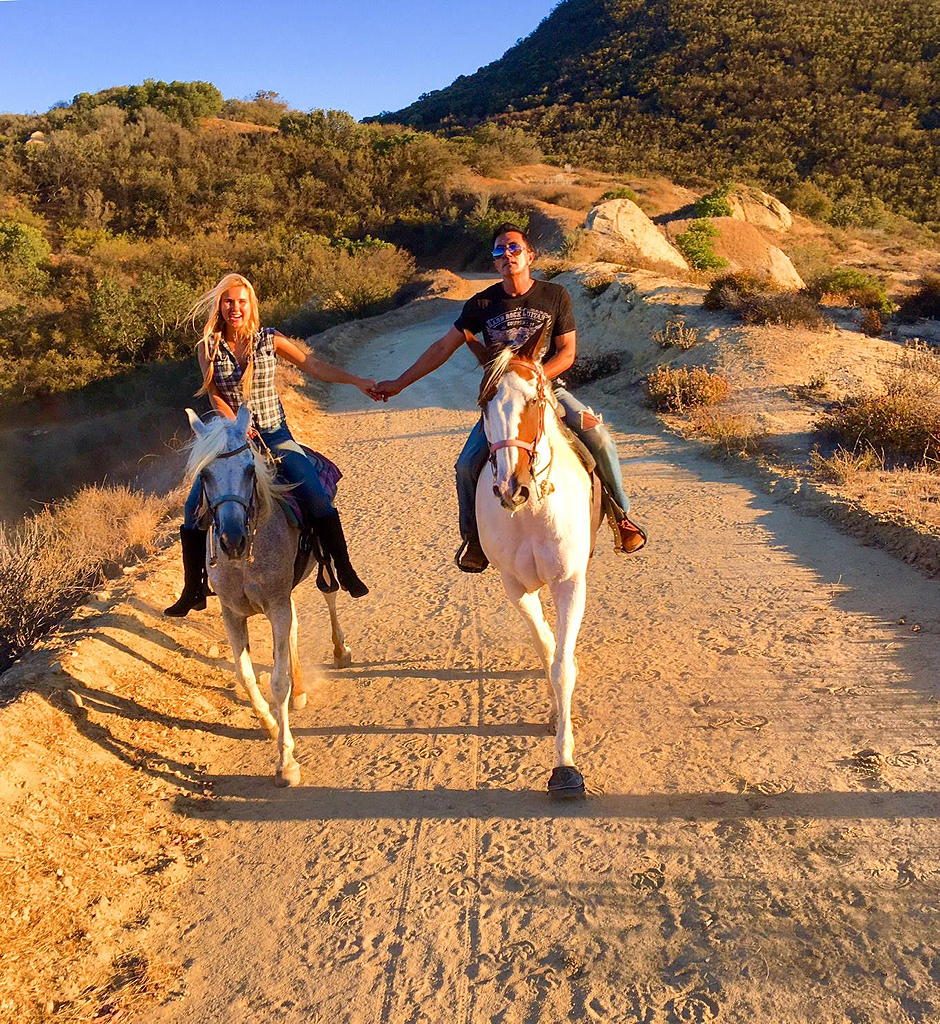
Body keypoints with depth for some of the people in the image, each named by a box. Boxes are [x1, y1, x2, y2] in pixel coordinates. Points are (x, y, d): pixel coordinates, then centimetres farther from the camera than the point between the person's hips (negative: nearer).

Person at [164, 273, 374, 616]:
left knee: (317, 497, -19)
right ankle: (193, 590, 7)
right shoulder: (208, 346, 0)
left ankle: (344, 571, -5)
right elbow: (214, 394, -5)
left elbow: (313, 365, 1)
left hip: (275, 436, -1)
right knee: (194, 509, -8)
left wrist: (357, 381, -5)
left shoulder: (269, 340, -1)